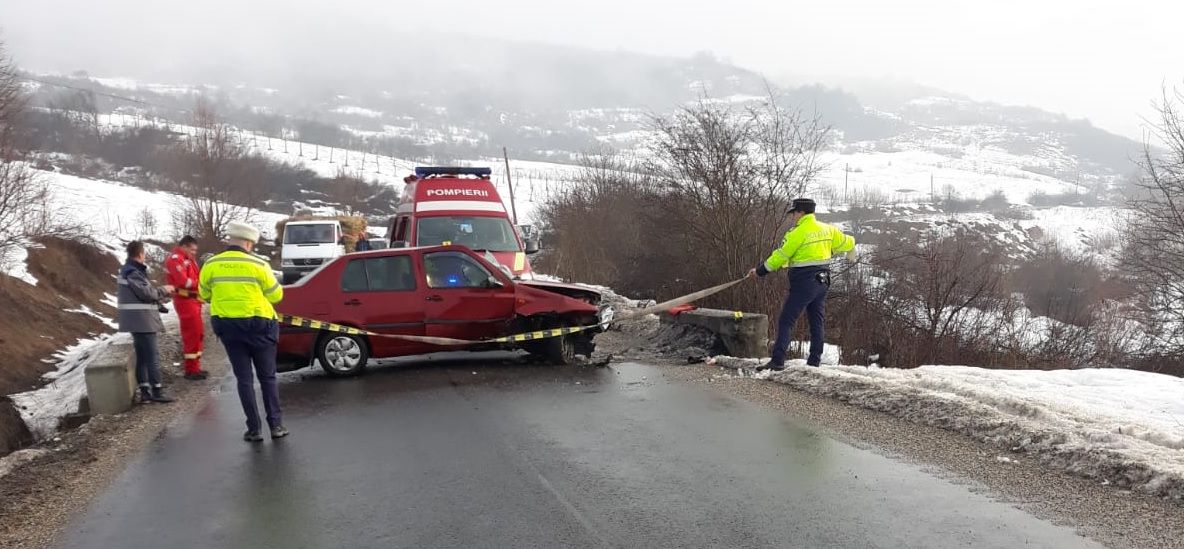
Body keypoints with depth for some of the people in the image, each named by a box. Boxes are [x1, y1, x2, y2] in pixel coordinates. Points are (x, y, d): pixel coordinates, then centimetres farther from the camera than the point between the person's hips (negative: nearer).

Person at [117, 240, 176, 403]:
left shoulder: (128, 270, 16)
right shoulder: (133, 272, -16)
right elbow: (147, 293, -20)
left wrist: (161, 296, 15)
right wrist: (164, 289, -4)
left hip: (137, 320, 10)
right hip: (142, 319, -10)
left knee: (142, 356, 12)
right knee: (152, 356, -5)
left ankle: (145, 391, 15)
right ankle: (156, 391, -2)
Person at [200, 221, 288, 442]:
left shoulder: (211, 265, -2)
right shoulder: (258, 265, -10)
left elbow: (204, 295, 11)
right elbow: (276, 295, -2)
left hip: (227, 326, 2)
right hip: (258, 325, -2)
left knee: (244, 378, 9)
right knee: (267, 377, 11)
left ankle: (253, 429, 8)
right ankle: (276, 424, 10)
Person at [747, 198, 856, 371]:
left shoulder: (798, 233, -14)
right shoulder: (827, 229, 7)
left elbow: (780, 256, -10)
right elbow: (846, 242, 21)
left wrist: (760, 271, 0)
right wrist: (851, 250, 45)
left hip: (804, 283, -8)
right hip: (822, 282, 8)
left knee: (786, 321, -6)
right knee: (816, 322, 15)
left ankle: (778, 361, -12)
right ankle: (814, 361, 19)